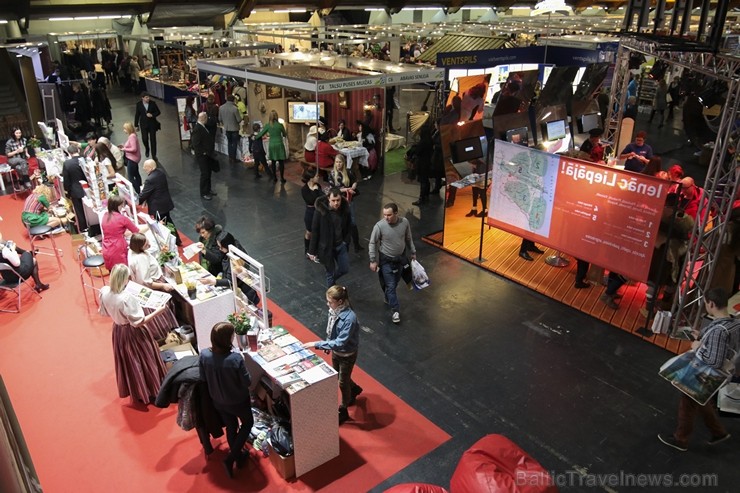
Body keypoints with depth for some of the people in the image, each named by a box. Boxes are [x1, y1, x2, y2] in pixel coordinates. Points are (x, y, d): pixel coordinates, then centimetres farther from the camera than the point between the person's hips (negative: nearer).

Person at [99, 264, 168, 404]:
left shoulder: (104, 292, -14)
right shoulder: (127, 298, -35)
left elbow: (105, 312, 4)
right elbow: (139, 322, -27)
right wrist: (158, 311, -22)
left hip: (118, 331, 7)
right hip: (133, 334, -7)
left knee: (128, 363, 25)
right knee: (143, 362, 14)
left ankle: (135, 392, 43)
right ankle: (150, 392, 31)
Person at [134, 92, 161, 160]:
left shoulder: (153, 103, -8)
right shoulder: (139, 104, -6)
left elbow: (158, 112, 1)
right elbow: (137, 115, 1)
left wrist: (152, 115, -19)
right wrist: (136, 125, 4)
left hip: (152, 123, 0)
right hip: (144, 124, 0)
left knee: (153, 139, 2)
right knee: (144, 139, 1)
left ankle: (154, 155, 13)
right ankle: (147, 149, 35)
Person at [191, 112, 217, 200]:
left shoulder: (203, 127, 5)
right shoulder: (197, 129, -23)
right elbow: (196, 144, -25)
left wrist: (209, 152, 9)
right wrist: (203, 152, -18)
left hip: (207, 155, 9)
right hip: (202, 156, -9)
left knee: (208, 173, 18)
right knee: (204, 174, -1)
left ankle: (208, 189, 33)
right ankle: (204, 193, 10)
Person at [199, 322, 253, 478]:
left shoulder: (204, 355, -21)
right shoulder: (236, 358, -35)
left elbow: (203, 378, -5)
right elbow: (247, 382, -22)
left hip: (218, 401, 4)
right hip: (238, 401, -4)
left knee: (231, 427, 27)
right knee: (248, 423, 25)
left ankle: (239, 457, 46)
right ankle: (230, 458, 22)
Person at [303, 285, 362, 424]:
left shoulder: (349, 319, -37)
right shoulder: (334, 310, -14)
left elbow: (340, 342, -35)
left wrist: (317, 344, -35)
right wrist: (327, 344, 11)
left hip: (347, 355, -7)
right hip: (336, 352, 7)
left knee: (342, 383, 12)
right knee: (337, 376, 27)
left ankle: (343, 411, 37)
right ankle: (354, 389, 57)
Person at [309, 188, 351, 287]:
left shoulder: (345, 209, -10)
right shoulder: (320, 211, -22)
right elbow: (314, 231, -14)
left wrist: (346, 241, 2)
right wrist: (312, 251, -10)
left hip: (341, 246, 4)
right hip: (326, 247, -4)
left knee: (345, 269, 14)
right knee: (331, 273, 9)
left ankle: (330, 280, 45)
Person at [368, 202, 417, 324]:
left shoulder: (405, 222, -14)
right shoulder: (379, 226, -24)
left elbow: (409, 239, 3)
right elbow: (372, 243, -13)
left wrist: (413, 252, 11)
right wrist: (373, 261, -12)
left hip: (401, 258, 4)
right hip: (386, 260, -4)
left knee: (395, 283, 21)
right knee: (390, 286, 0)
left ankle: (389, 298, 49)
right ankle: (395, 310, 15)